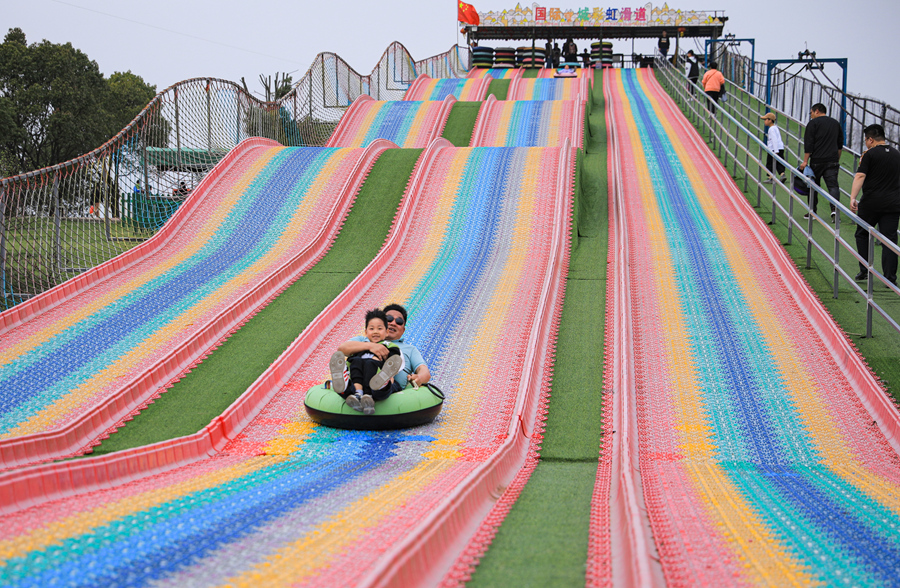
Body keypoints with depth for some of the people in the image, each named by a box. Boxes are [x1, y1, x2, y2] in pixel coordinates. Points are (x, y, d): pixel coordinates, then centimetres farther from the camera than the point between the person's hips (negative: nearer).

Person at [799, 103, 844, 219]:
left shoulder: (813, 123, -2)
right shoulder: (836, 123, 16)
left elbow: (808, 144, -8)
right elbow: (840, 145, 21)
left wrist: (805, 161, -7)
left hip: (817, 160, -4)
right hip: (832, 161, 4)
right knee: (833, 185, -2)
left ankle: (812, 212, 12)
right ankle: (835, 208, -24)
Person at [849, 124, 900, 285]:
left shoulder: (870, 154, -7)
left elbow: (860, 176, -17)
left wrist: (853, 197, -22)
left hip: (871, 203, -4)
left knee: (862, 235, 15)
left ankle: (865, 270, 10)